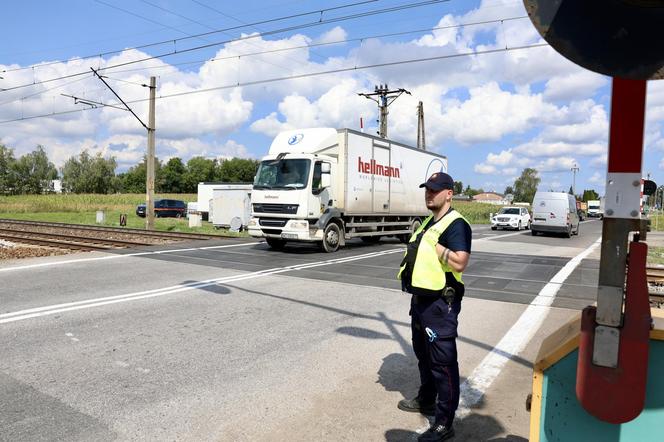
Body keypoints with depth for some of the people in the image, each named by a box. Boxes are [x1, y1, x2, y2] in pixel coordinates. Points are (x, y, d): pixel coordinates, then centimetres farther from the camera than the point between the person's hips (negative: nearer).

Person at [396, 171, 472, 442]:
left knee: (443, 362, -1)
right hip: (421, 299, 10)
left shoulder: (456, 224, -16)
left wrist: (434, 244, -23)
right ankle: (426, 400, 41)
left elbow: (459, 263, -28)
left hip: (440, 303, -10)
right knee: (423, 355, 23)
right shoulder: (428, 222, 14)